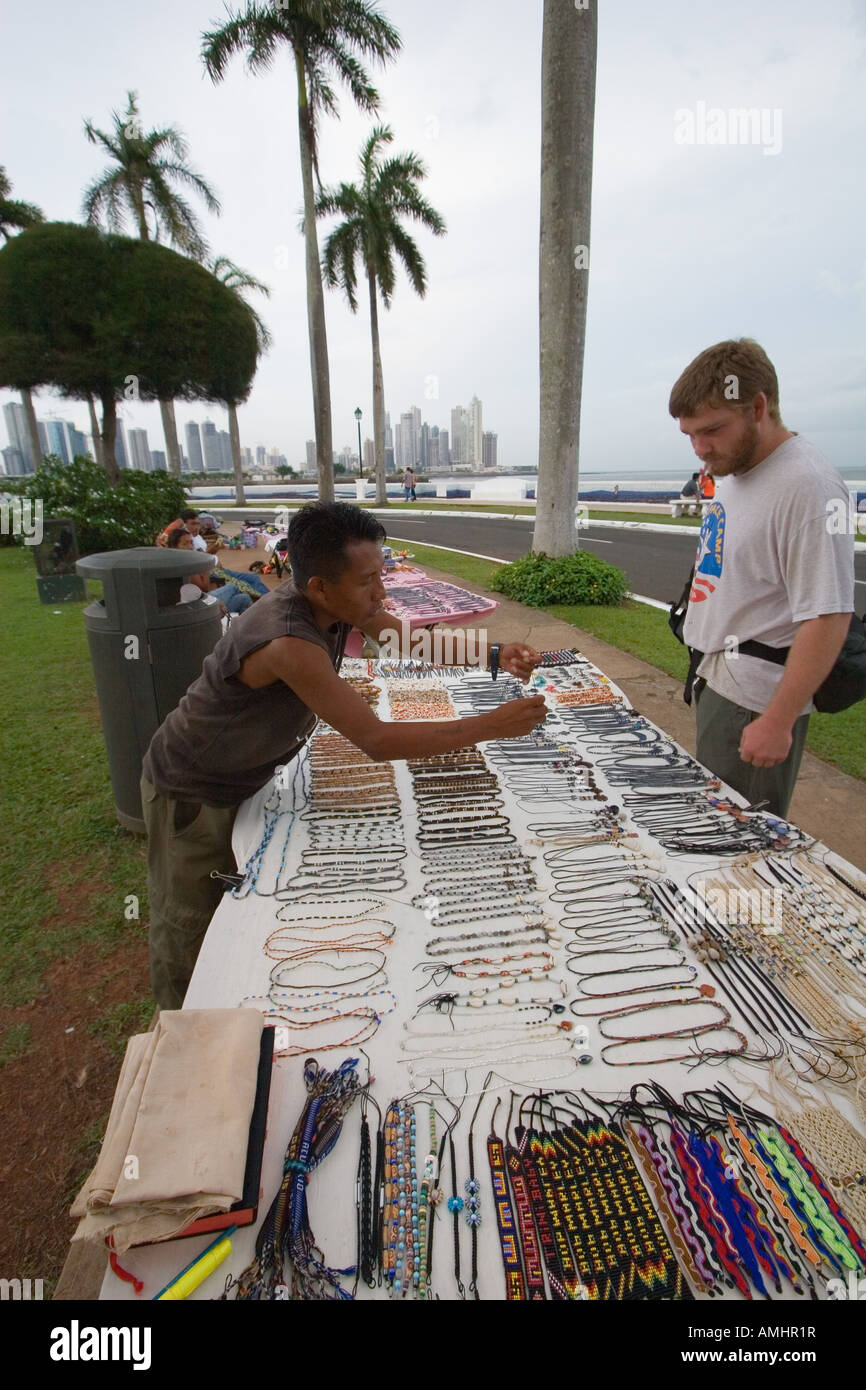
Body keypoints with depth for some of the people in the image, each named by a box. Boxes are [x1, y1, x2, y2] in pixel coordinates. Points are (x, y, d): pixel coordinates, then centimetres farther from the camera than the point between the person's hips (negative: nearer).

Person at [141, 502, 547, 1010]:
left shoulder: (337, 601, -14)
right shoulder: (289, 644, -40)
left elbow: (414, 642, -4)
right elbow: (377, 741, -40)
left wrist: (495, 654, -19)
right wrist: (494, 725, -38)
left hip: (246, 779, 7)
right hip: (191, 793, -7)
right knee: (189, 933, 10)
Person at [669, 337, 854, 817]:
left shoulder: (807, 485, -18)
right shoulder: (731, 470, 11)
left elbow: (827, 618, -21)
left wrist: (777, 722, -21)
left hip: (755, 701, -9)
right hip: (717, 680, 9)